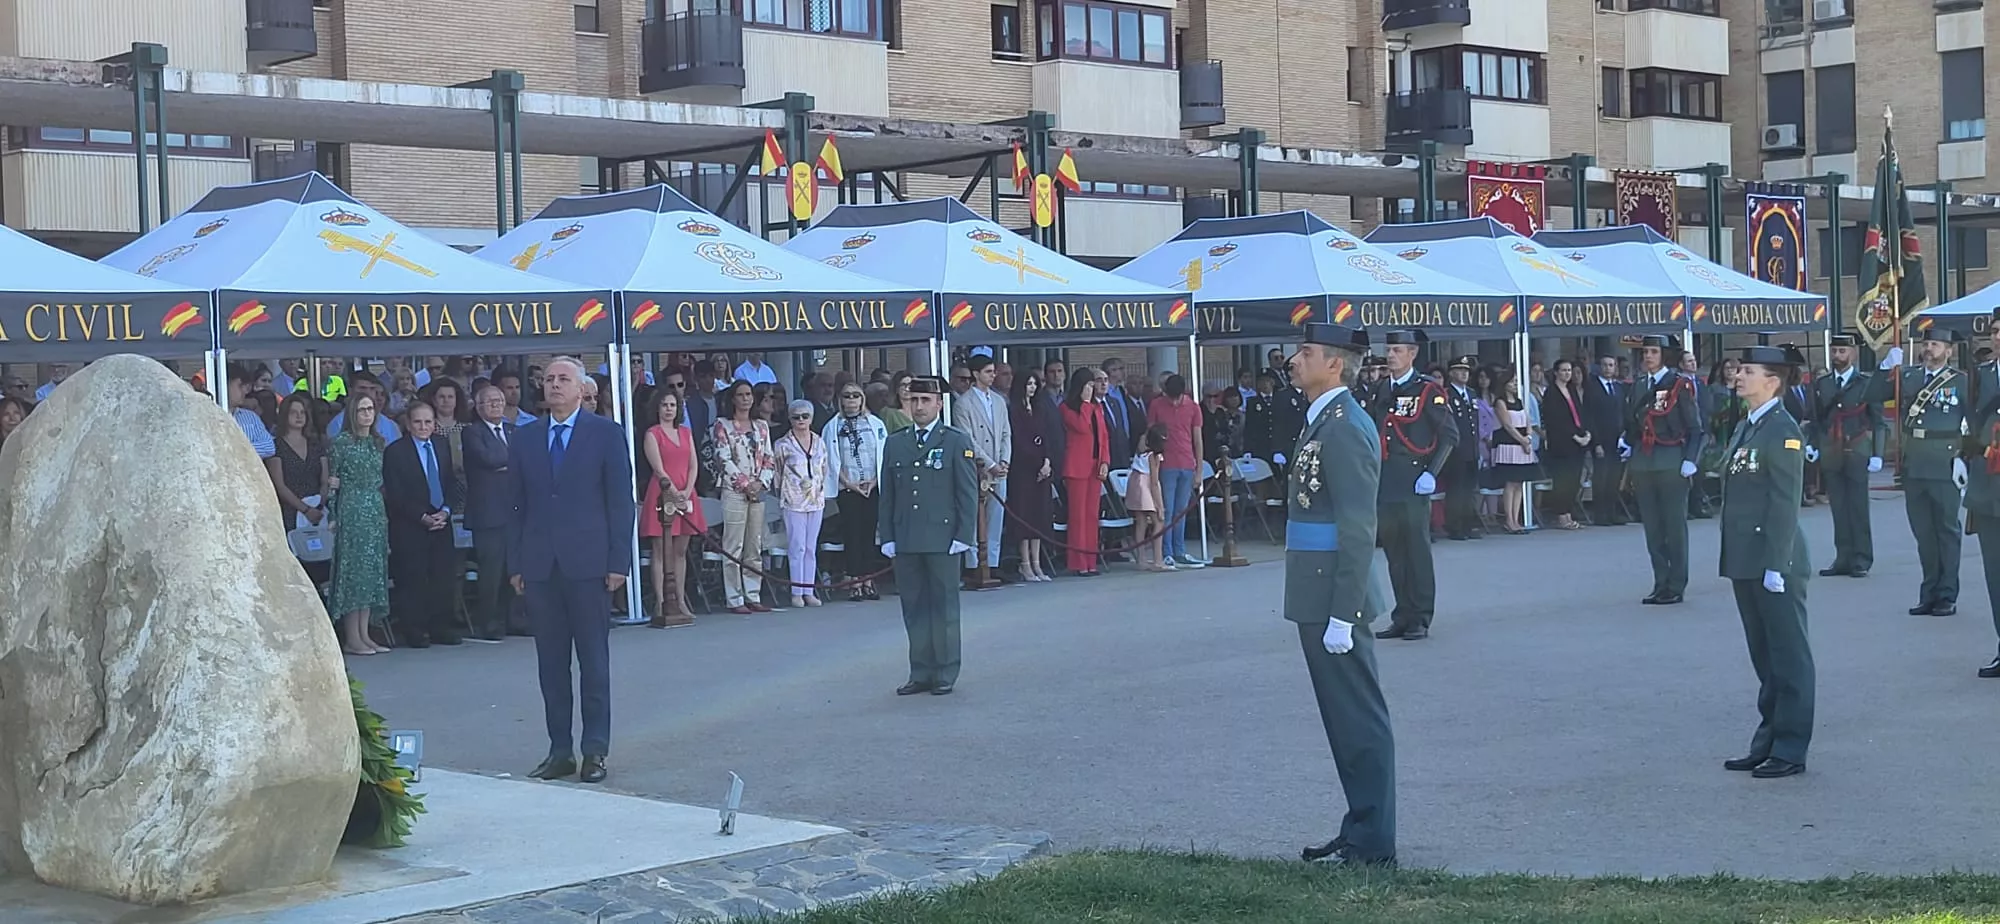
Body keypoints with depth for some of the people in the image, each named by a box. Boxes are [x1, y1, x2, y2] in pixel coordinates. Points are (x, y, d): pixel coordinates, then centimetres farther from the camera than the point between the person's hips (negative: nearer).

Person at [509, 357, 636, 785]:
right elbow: (517, 505, 11)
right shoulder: (524, 439, 11)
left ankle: (595, 750, 8)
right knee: (551, 663, 7)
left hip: (588, 563, -3)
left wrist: (618, 562, -7)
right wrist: (516, 564, 6)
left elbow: (621, 502, -1)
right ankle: (560, 749, 13)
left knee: (594, 661, 1)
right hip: (540, 567, 3)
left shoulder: (606, 435, 2)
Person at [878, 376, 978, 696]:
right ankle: (921, 673, 13)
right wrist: (887, 536, 6)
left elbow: (968, 493, -1)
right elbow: (887, 495, 13)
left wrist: (963, 536, -8)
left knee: (944, 606, 2)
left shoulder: (957, 442, 1)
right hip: (905, 542, 4)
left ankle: (945, 674, 9)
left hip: (942, 539, -4)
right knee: (914, 606, 6)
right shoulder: (894, 443, 12)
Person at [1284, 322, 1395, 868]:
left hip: (1335, 600, -10)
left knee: (1358, 721, -3)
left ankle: (1371, 844, 3)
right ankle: (1361, 830, 24)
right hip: (1319, 599, 10)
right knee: (1347, 720, 15)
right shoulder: (1325, 422, 15)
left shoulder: (1344, 428, -17)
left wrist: (1342, 614, -22)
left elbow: (1358, 529, -21)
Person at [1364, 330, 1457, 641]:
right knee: (1393, 550, 9)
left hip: (1413, 482, -6)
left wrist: (1432, 473, -13)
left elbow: (1449, 434, -5)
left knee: (1417, 548, -3)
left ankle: (1420, 619, 3)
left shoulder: (1428, 390, -4)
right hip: (1384, 483, 6)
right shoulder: (1381, 389, 13)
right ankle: (1403, 617, 16)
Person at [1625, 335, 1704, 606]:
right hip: (1643, 463, 6)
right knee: (1652, 526, 8)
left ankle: (1676, 586, 4)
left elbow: (1694, 426, -5)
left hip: (1671, 463, -6)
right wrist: (1627, 446, 4)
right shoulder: (1638, 386, 13)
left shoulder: (1680, 385, -4)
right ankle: (1660, 584, 14)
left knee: (1674, 525, -1)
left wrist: (1690, 459, -13)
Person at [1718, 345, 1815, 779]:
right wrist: (1733, 560, 16)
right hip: (1747, 563, 9)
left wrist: (1776, 564, -20)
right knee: (1764, 658, 15)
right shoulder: (1745, 428, 15)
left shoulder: (1783, 430, -13)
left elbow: (1785, 501, -17)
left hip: (1775, 563, -9)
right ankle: (1767, 742, 22)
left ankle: (1790, 749, 5)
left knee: (1789, 658, 0)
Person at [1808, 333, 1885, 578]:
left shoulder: (1867, 383, 2)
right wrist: (1811, 445, -2)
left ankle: (1861, 560, 3)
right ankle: (1843, 558, 9)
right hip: (1830, 455, 3)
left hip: (1857, 453, -3)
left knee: (1858, 507, -2)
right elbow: (1815, 420, 14)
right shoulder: (1820, 384, 12)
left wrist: (1876, 454, -9)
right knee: (1838, 508, 5)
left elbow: (1878, 422, -1)